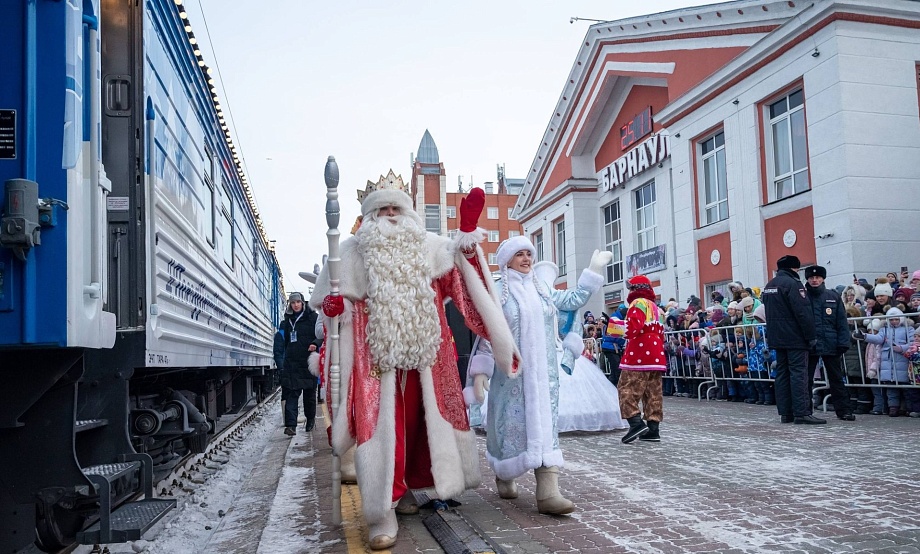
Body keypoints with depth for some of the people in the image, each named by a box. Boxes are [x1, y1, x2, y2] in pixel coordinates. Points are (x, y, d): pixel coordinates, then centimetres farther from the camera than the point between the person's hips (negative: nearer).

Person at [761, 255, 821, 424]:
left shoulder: (768, 286, 15)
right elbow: (803, 312, -18)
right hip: (795, 338, -8)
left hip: (778, 338, 8)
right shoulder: (792, 283, -12)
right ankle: (801, 413, -10)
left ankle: (785, 413, 9)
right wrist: (811, 336, -14)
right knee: (798, 373, -8)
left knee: (782, 373, 8)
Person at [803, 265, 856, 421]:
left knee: (836, 379, 8)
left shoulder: (833, 297, 5)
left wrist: (843, 343, -5)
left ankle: (844, 410, 14)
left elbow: (842, 322, 3)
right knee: (806, 379, 5)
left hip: (830, 344, 1)